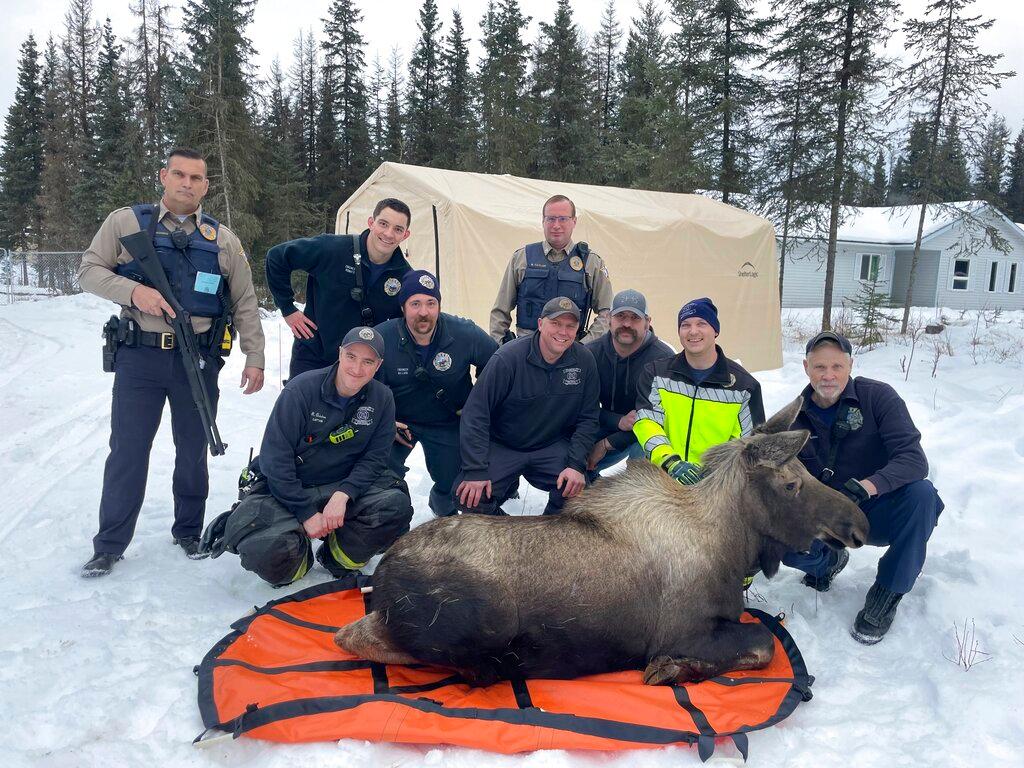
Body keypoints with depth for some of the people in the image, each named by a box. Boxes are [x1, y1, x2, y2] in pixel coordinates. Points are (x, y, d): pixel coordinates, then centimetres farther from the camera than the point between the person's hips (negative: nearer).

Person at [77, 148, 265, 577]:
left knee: (193, 451, 11)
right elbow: (89, 271, 3)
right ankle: (109, 545, 16)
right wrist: (133, 290, -16)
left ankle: (188, 532, 29)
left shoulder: (223, 239, 9)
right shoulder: (126, 223, 4)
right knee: (127, 450, 2)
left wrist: (254, 358, 3)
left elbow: (245, 304, 9)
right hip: (139, 356, -1)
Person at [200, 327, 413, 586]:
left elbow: (374, 458, -4)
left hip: (342, 488, 3)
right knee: (268, 553, -30)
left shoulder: (382, 398, -5)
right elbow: (275, 459, -16)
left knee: (397, 505, -23)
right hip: (284, 488, -3)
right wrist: (307, 513, -19)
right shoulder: (302, 389, -16)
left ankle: (336, 557, 2)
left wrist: (343, 494, -22)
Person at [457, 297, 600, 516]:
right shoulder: (508, 358, -18)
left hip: (552, 447, 3)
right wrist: (476, 470, -23)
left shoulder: (585, 361, -7)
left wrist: (577, 464, -15)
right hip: (501, 447, -2)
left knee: (579, 489, -22)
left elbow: (587, 418, -1)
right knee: (470, 497, -23)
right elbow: (476, 413, -18)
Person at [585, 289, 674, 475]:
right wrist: (619, 421, -28)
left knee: (643, 444, -36)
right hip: (609, 427, 4)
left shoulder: (664, 358, -20)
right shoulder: (591, 353, -8)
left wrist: (606, 444, -22)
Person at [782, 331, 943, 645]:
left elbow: (913, 459, -24)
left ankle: (886, 595, -15)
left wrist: (866, 486, -43)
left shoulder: (878, 396, -13)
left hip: (877, 513, -1)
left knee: (922, 493, -34)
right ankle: (830, 561, 12)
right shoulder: (797, 416, -3)